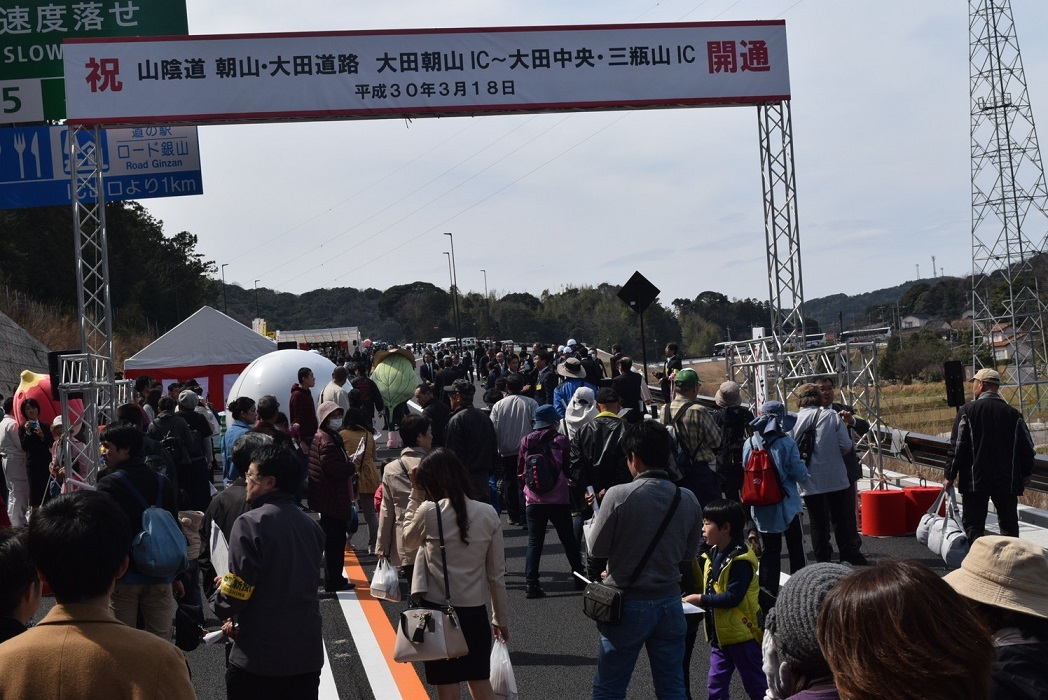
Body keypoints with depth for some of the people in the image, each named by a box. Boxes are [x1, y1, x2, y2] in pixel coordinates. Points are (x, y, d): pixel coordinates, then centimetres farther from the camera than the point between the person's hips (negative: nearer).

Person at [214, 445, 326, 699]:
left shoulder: (250, 523, -14)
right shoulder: (311, 525, 8)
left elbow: (237, 590, -16)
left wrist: (223, 610, 7)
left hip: (259, 657, -6)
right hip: (307, 652, 6)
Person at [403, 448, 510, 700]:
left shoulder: (429, 511, -12)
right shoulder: (488, 514, -3)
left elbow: (409, 539, 10)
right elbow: (496, 575, 2)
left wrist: (416, 493, 7)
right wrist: (501, 618, 12)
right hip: (475, 612, 3)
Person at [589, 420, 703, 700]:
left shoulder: (619, 495, -18)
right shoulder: (688, 500, -4)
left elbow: (598, 548, -9)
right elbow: (688, 554, 5)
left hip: (628, 605, -4)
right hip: (670, 603, 4)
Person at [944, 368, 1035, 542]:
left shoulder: (968, 411, -7)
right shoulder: (1013, 414, 3)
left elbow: (957, 447, -8)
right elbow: (1027, 447, 6)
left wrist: (950, 475, -1)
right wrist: (1026, 474, 19)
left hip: (975, 480, -3)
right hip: (1007, 481, 3)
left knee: (973, 525, 1)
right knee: (1009, 524, 12)